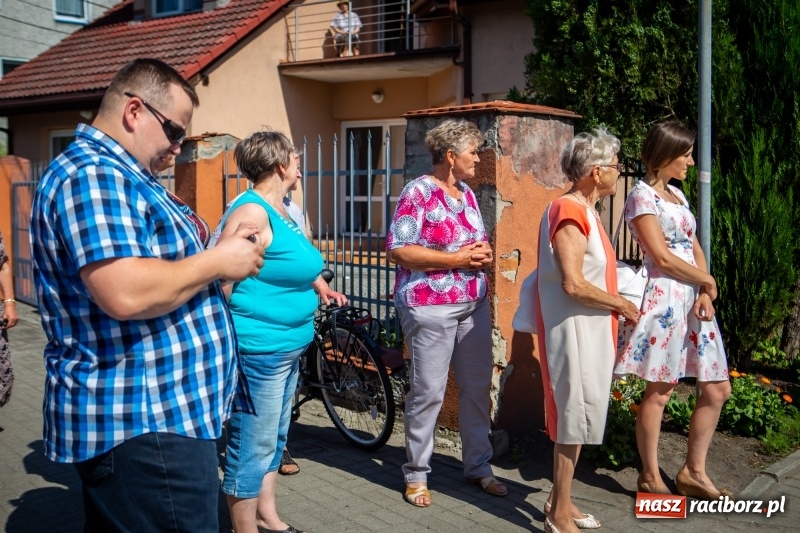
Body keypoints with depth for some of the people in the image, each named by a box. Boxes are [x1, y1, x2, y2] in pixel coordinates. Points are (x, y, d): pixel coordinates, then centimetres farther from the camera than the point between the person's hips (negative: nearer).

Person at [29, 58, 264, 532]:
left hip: (147, 413, 11)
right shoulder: (92, 175, -18)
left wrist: (224, 259, 9)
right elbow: (126, 294, -30)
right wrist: (218, 262, -17)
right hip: (142, 427, -11)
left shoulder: (120, 175, 17)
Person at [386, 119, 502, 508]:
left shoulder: (467, 194, 13)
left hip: (474, 303, 7)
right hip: (430, 305, -7)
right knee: (428, 391, 0)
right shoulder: (418, 192, -10)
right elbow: (397, 250, -17)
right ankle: (416, 473, 16)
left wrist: (483, 253, -2)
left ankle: (478, 466, 26)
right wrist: (455, 259, -18)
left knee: (477, 387, 11)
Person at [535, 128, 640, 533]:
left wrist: (617, 306, 7)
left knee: (575, 417, 16)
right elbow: (573, 284, -24)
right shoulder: (570, 211, -18)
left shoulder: (585, 210, 13)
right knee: (575, 417, -2)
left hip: (587, 329, 10)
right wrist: (620, 304, -13)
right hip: (573, 330, -10)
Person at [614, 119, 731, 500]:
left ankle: (693, 472, 22)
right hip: (664, 299, -9)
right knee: (659, 391, -1)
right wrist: (708, 280, -2)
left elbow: (694, 248, 14)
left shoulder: (677, 194, 17)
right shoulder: (642, 196, -9)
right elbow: (663, 258, -15)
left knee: (717, 388, 9)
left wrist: (705, 293, -2)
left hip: (693, 299, 9)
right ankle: (650, 478, 13)